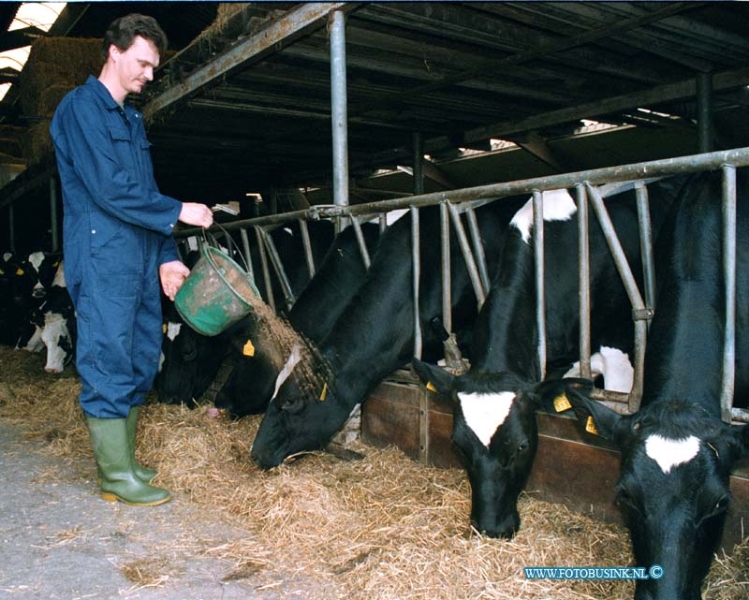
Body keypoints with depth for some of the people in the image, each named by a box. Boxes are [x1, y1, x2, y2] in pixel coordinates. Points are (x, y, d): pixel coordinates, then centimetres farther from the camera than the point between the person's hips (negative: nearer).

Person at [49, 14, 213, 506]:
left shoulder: (133, 119, 21)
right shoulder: (81, 108, -6)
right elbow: (110, 189, -16)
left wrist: (167, 256, 12)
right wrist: (179, 212, -11)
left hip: (142, 262, 9)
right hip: (103, 260, -9)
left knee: (141, 361, 10)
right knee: (109, 362, -4)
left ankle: (124, 461, 22)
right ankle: (117, 478, 3)